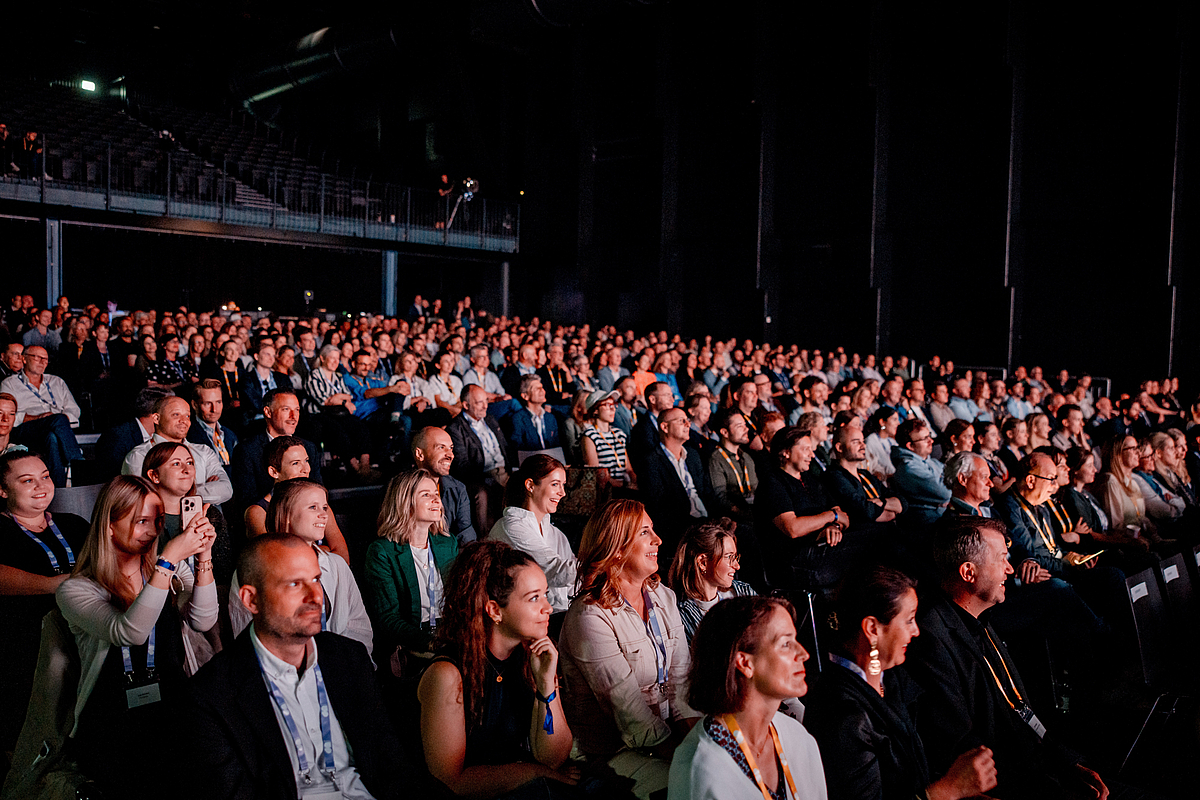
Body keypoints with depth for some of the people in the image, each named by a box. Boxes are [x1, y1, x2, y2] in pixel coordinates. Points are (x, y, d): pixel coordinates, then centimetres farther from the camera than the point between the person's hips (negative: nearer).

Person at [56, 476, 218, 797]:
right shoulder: (75, 590, -1)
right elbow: (130, 633, -19)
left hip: (174, 710, 3)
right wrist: (170, 557, -25)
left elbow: (202, 621, -4)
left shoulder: (172, 569, 12)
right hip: (111, 724, -3)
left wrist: (203, 556, -16)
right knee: (144, 784, -24)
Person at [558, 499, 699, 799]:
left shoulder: (663, 597, 6)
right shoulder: (590, 617, -19)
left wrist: (693, 731, -14)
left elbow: (681, 678, 2)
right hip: (611, 754, -7)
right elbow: (635, 723, -19)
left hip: (668, 732, 7)